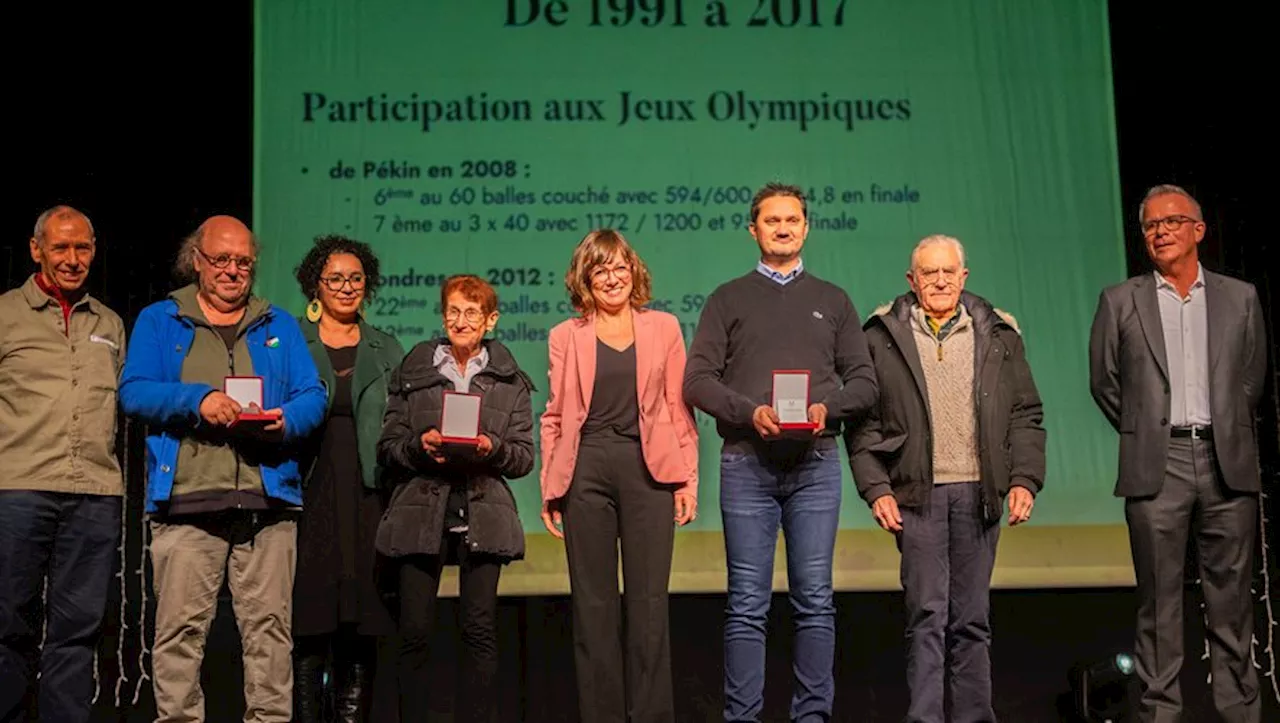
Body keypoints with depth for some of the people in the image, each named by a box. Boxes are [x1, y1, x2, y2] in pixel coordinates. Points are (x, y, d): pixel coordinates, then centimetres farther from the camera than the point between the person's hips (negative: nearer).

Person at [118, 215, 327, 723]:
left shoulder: (279, 325, 20)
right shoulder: (159, 321, 14)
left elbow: (313, 397, 11)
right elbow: (133, 392, 1)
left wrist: (286, 420, -12)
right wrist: (197, 400, -15)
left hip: (268, 501, 2)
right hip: (185, 501, -2)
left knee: (269, 625, -1)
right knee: (180, 627, -5)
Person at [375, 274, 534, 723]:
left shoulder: (510, 379, 10)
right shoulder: (412, 371, 10)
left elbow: (524, 457, 7)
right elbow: (387, 447, 7)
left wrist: (493, 448, -13)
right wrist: (420, 446, -12)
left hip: (482, 514, 0)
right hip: (421, 511, 0)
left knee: (480, 630, -3)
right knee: (415, 631, -3)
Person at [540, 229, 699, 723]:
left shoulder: (663, 328, 10)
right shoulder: (566, 337, 9)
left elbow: (679, 409, 8)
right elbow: (555, 416, 9)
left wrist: (687, 480, 1)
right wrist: (549, 489, 3)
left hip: (648, 467, 0)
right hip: (586, 469, 0)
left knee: (648, 599, 0)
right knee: (593, 602, 3)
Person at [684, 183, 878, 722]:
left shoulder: (832, 301, 16)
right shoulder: (728, 300, 11)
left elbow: (864, 382, 12)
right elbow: (697, 379, 2)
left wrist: (827, 408, -8)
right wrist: (750, 411, -13)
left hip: (816, 461, 1)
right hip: (747, 463, -1)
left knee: (815, 601, 1)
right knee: (747, 605, -2)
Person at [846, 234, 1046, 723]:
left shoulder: (998, 335, 12)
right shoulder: (883, 337, 5)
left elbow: (1026, 416, 12)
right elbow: (862, 422, 3)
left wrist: (1025, 479, 0)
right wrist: (876, 489, -6)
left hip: (980, 493, 2)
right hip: (917, 494, -2)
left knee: (972, 618, 7)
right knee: (927, 614, -6)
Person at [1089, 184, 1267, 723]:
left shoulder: (1240, 298, 9)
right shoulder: (1120, 302, 6)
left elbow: (1253, 379, 15)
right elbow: (1104, 383, 10)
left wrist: (1225, 434, 13)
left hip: (1228, 464, 1)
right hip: (1156, 468, -1)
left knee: (1232, 598, 4)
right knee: (1159, 601, 2)